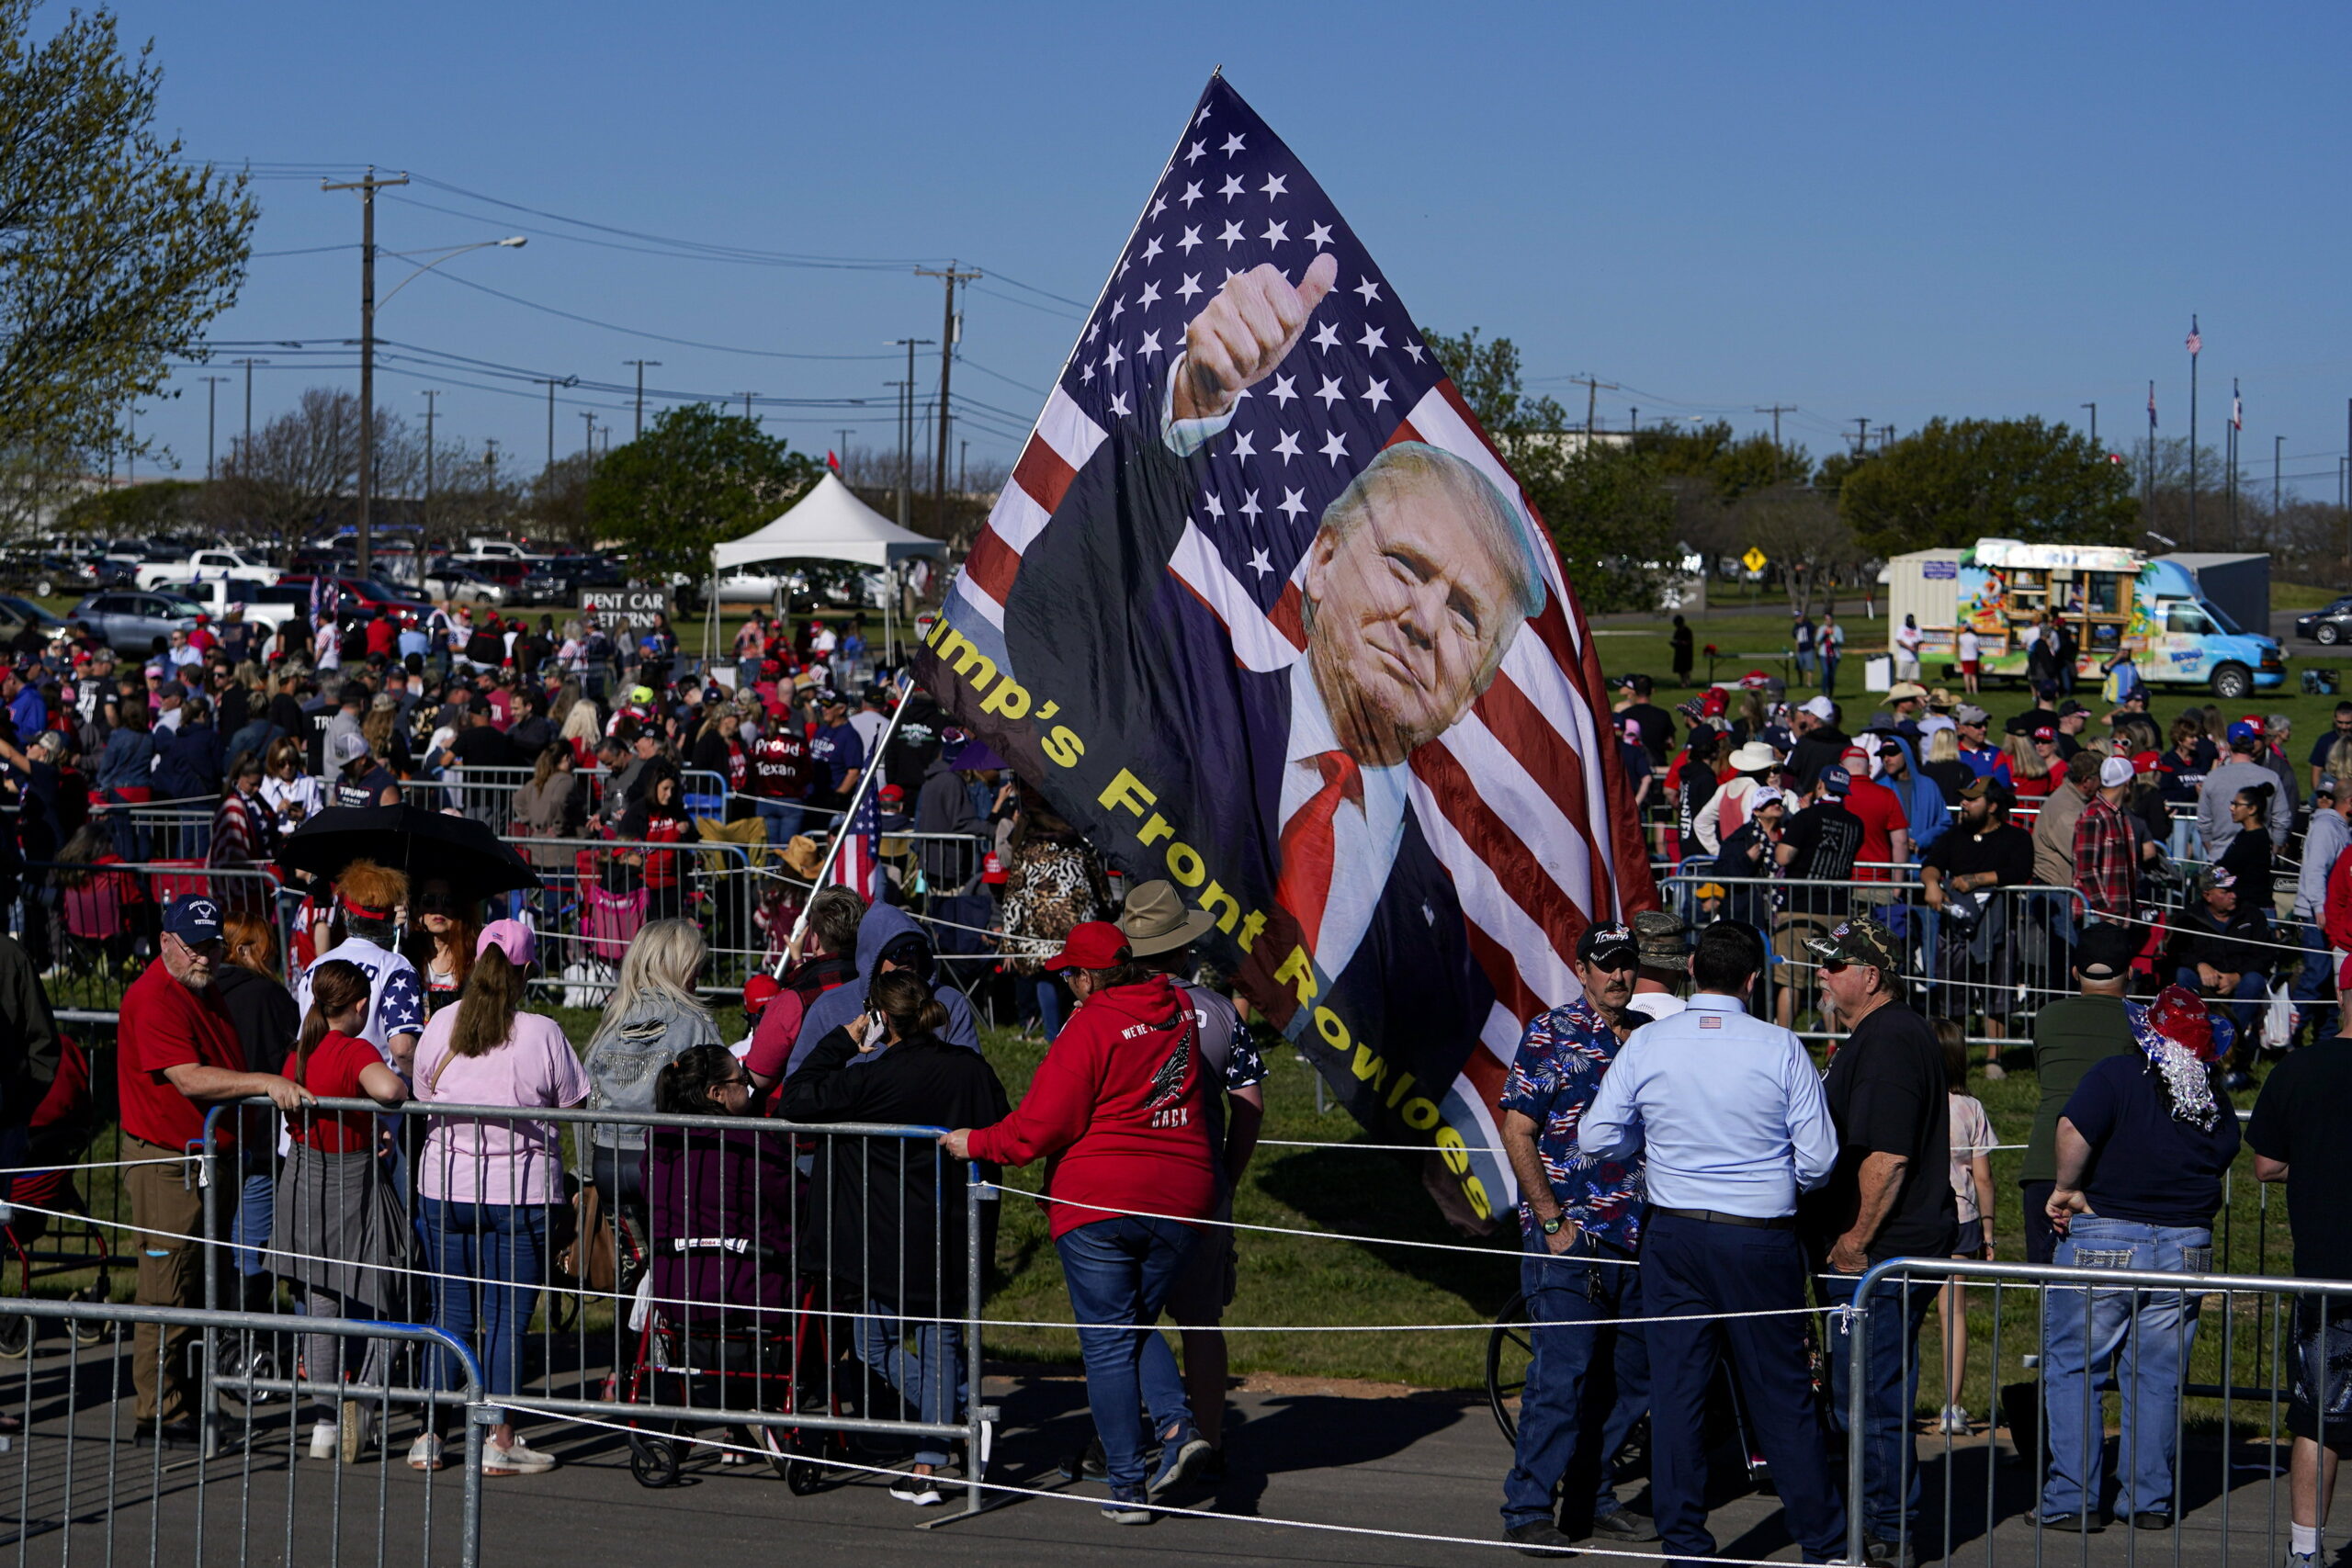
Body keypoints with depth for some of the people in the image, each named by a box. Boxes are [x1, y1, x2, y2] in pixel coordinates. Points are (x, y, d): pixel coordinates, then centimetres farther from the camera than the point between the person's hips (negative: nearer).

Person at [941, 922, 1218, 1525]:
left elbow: (1042, 1125, -12)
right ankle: (1177, 1424, -4)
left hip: (1098, 1203, -5)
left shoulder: (1090, 1028, -12)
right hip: (1180, 1199, 5)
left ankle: (1127, 1486, 1)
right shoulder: (1179, 1013, 6)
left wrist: (975, 1144, 1)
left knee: (1108, 1344, 2)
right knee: (1139, 1326, 21)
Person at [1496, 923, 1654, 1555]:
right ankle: (1528, 1510, -2)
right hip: (1569, 1237, -6)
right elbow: (1517, 1134, -7)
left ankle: (1595, 1497, 22)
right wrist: (1552, 1222, -12)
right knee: (1562, 1376, -8)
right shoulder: (1550, 1035, -4)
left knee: (1630, 1377, 10)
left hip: (1636, 1236, 6)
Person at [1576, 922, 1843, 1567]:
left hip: (1672, 1237, 1)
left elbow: (1596, 1139, -2)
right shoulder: (1781, 1049, -9)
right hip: (1761, 1241, -1)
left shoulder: (1647, 1044, -4)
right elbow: (1818, 1160, -7)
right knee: (1781, 1394, 8)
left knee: (1675, 1388, 8)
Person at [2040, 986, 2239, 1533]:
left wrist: (2067, 1188, -11)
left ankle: (2071, 1500, 1)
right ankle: (2149, 1500, 15)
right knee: (2158, 1377, 13)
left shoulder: (2118, 1075, -10)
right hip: (2187, 1244, 4)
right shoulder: (2217, 1100, 5)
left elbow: (2074, 1129, -24)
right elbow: (2224, 1156, 12)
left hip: (2103, 1241, -4)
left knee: (2071, 1369, 5)